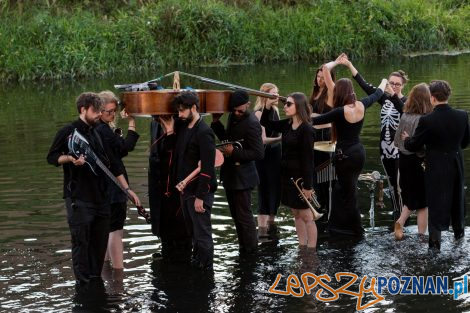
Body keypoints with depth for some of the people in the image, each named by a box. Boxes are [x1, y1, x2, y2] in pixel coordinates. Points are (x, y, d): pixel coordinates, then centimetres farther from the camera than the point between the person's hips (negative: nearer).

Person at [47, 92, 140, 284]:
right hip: (79, 198, -7)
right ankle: (83, 282, 2)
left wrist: (127, 189, 15)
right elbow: (51, 157, -2)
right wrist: (70, 158, -21)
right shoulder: (68, 132, -4)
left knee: (100, 240, 9)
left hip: (101, 196, 7)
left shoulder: (97, 134, 17)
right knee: (81, 240, -5)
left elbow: (112, 164, 18)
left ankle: (96, 279, 20)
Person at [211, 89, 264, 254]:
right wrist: (216, 123, 2)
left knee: (243, 215, -1)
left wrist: (234, 153, -24)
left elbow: (258, 153, -22)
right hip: (230, 174, 9)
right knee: (236, 215, 18)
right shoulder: (233, 117, 6)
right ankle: (243, 247, 29)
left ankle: (250, 250, 10)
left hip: (242, 177, -9)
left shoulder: (251, 123, -21)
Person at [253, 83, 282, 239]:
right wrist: (280, 138, -30)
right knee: (264, 190, -4)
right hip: (264, 157, -7)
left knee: (276, 189, 12)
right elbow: (263, 139, -19)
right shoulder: (259, 113, -14)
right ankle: (262, 227, 0)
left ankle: (271, 221, 26)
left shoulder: (275, 110, 8)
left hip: (276, 154, 7)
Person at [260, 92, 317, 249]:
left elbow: (308, 158, -17)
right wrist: (268, 105, -2)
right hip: (287, 175, 8)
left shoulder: (306, 129, -16)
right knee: (296, 214, 13)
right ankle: (302, 249, 21)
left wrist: (307, 185, -18)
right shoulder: (287, 125, 5)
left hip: (300, 177, -8)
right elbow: (265, 122, 16)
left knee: (306, 216, -2)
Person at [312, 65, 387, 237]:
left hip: (345, 155, -7)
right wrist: (383, 84, 36)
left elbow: (316, 120, -19)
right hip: (359, 152, 7)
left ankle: (355, 229, 14)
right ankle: (339, 225, 25)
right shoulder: (360, 106, -2)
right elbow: (376, 95, 17)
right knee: (341, 188, 19)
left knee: (348, 192, 6)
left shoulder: (340, 112, -21)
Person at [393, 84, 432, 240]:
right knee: (423, 200, 8)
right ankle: (421, 235, 13)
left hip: (404, 160, 6)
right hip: (419, 162, -6)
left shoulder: (404, 117, -2)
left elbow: (396, 141, 6)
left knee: (410, 197, 23)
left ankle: (400, 222, 6)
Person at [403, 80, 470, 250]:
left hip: (436, 168, -4)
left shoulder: (427, 120, -22)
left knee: (436, 203, 6)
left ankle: (435, 241, 8)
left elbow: (413, 146, -10)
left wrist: (407, 139, 11)